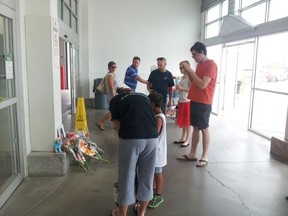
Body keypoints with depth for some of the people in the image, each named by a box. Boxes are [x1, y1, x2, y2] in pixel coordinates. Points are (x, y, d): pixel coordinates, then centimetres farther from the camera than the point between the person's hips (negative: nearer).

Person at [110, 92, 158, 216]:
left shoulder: (115, 100, 18)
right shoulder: (144, 97, 29)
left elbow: (117, 125, 12)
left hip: (130, 138, -3)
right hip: (152, 137, 4)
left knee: (127, 175, 12)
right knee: (147, 175, 18)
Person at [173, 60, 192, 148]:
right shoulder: (182, 77, 13)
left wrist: (181, 88, -21)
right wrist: (178, 88, 3)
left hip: (187, 101, -8)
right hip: (181, 101, 8)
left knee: (188, 122, 1)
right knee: (182, 121, 14)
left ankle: (187, 140, 9)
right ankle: (183, 138, 25)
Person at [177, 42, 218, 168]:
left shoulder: (211, 65, -14)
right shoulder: (199, 64, 13)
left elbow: (202, 85, -23)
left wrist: (190, 70, -20)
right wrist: (188, 73, 0)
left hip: (204, 103, -8)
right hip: (194, 101, 8)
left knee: (204, 129, 1)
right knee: (195, 128, 12)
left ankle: (204, 156, 12)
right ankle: (192, 154, 20)